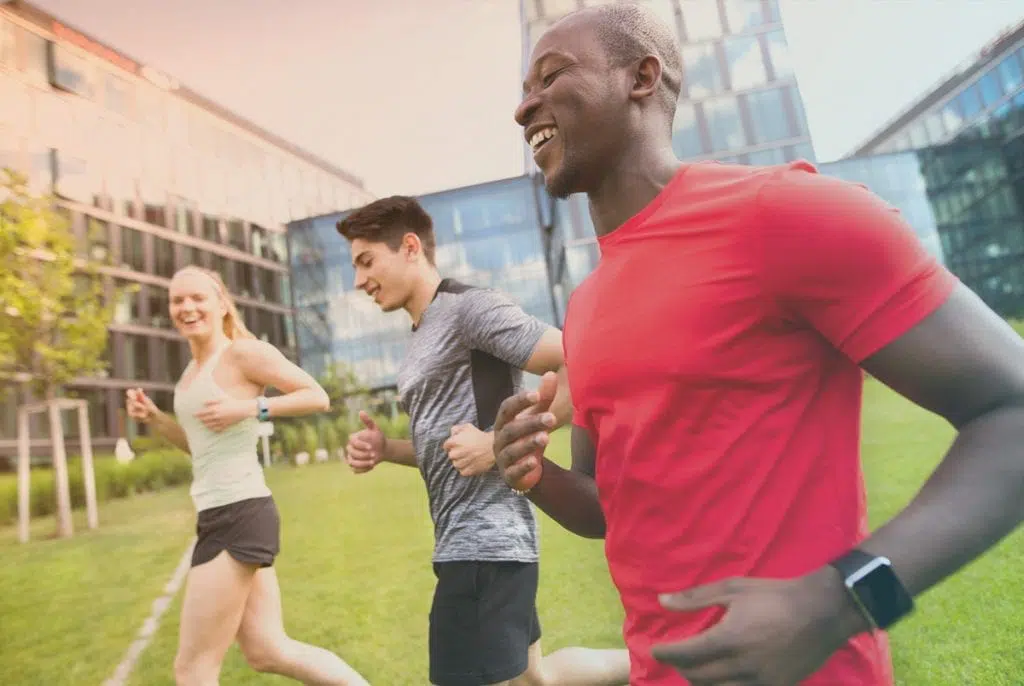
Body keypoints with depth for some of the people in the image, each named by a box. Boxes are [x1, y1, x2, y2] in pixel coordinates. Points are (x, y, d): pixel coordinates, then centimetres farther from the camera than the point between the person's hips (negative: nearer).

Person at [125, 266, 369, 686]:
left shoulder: (243, 352, -9)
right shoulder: (192, 371, 16)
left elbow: (318, 397, -10)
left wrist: (251, 408, -18)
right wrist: (153, 418, 12)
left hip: (240, 516, -9)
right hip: (222, 518, 9)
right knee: (269, 652, 14)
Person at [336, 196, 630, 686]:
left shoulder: (469, 307, -12)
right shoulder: (422, 341, 16)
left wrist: (501, 442, -21)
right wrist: (385, 449, 5)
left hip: (484, 541, -10)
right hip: (469, 541, 10)